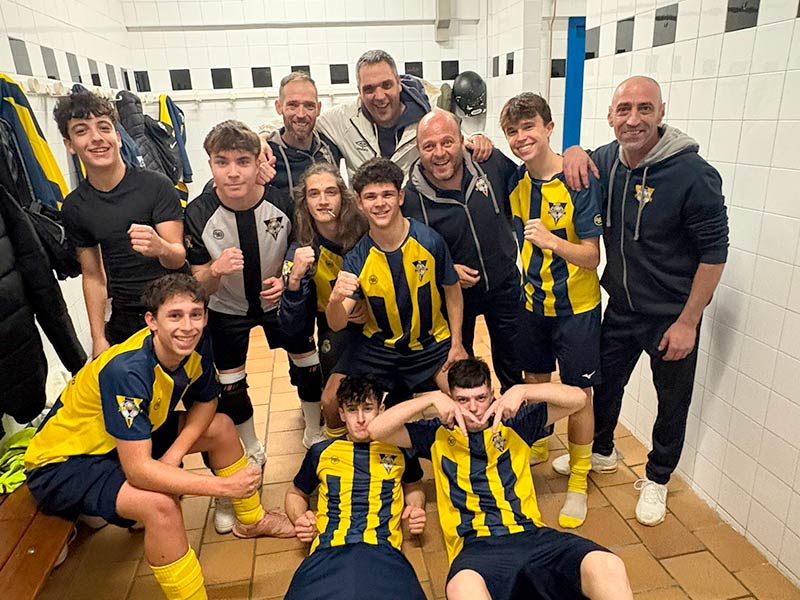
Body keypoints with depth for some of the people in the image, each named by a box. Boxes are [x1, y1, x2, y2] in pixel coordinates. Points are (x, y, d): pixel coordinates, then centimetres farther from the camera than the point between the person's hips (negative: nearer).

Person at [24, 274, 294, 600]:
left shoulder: (196, 344, -17)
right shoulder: (127, 370, -36)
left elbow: (205, 401, 0)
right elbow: (138, 470, -37)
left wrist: (176, 452, -17)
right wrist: (224, 485, -34)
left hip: (133, 433, 8)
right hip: (63, 463, -7)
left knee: (221, 427, 5)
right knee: (160, 504, -32)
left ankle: (251, 520, 26)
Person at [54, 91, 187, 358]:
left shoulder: (156, 185, -12)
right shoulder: (74, 207, 0)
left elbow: (178, 258, -16)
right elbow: (92, 276, 7)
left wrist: (160, 247, -38)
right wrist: (98, 338, 4)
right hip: (124, 320, 3)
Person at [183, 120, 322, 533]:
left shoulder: (282, 204, -24)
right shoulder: (198, 214, -25)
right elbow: (199, 286, -18)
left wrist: (288, 279, -27)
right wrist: (215, 271, -40)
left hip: (280, 301, 1)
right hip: (226, 310, 0)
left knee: (310, 368, 6)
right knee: (229, 389, 5)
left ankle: (315, 435, 36)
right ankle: (252, 451, 36)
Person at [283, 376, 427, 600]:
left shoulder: (399, 449, 17)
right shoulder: (321, 453, 17)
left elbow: (413, 486, 35)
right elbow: (296, 493, 32)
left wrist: (416, 509, 14)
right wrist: (300, 519, 12)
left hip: (381, 550, 0)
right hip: (328, 552, 1)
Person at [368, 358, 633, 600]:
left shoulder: (514, 424, 18)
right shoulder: (438, 435, 15)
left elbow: (578, 398, 12)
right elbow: (377, 430, 5)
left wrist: (523, 391, -4)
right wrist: (432, 398, -4)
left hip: (531, 534, 2)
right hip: (475, 546, -2)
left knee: (607, 566, -29)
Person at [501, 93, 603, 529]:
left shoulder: (580, 181, -19)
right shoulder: (516, 180, -3)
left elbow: (592, 256, -20)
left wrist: (551, 241, -38)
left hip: (576, 306, -5)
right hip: (532, 301, 5)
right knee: (534, 382, 19)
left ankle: (578, 480, 26)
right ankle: (537, 446, 45)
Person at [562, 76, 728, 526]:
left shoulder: (694, 174, -21)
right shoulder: (606, 160, -6)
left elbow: (714, 252, -16)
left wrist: (688, 322, -15)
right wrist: (574, 152, -9)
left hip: (672, 316, -4)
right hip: (621, 307, 5)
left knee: (672, 402, 13)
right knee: (605, 383, 19)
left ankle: (657, 479, 37)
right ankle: (602, 452, 46)